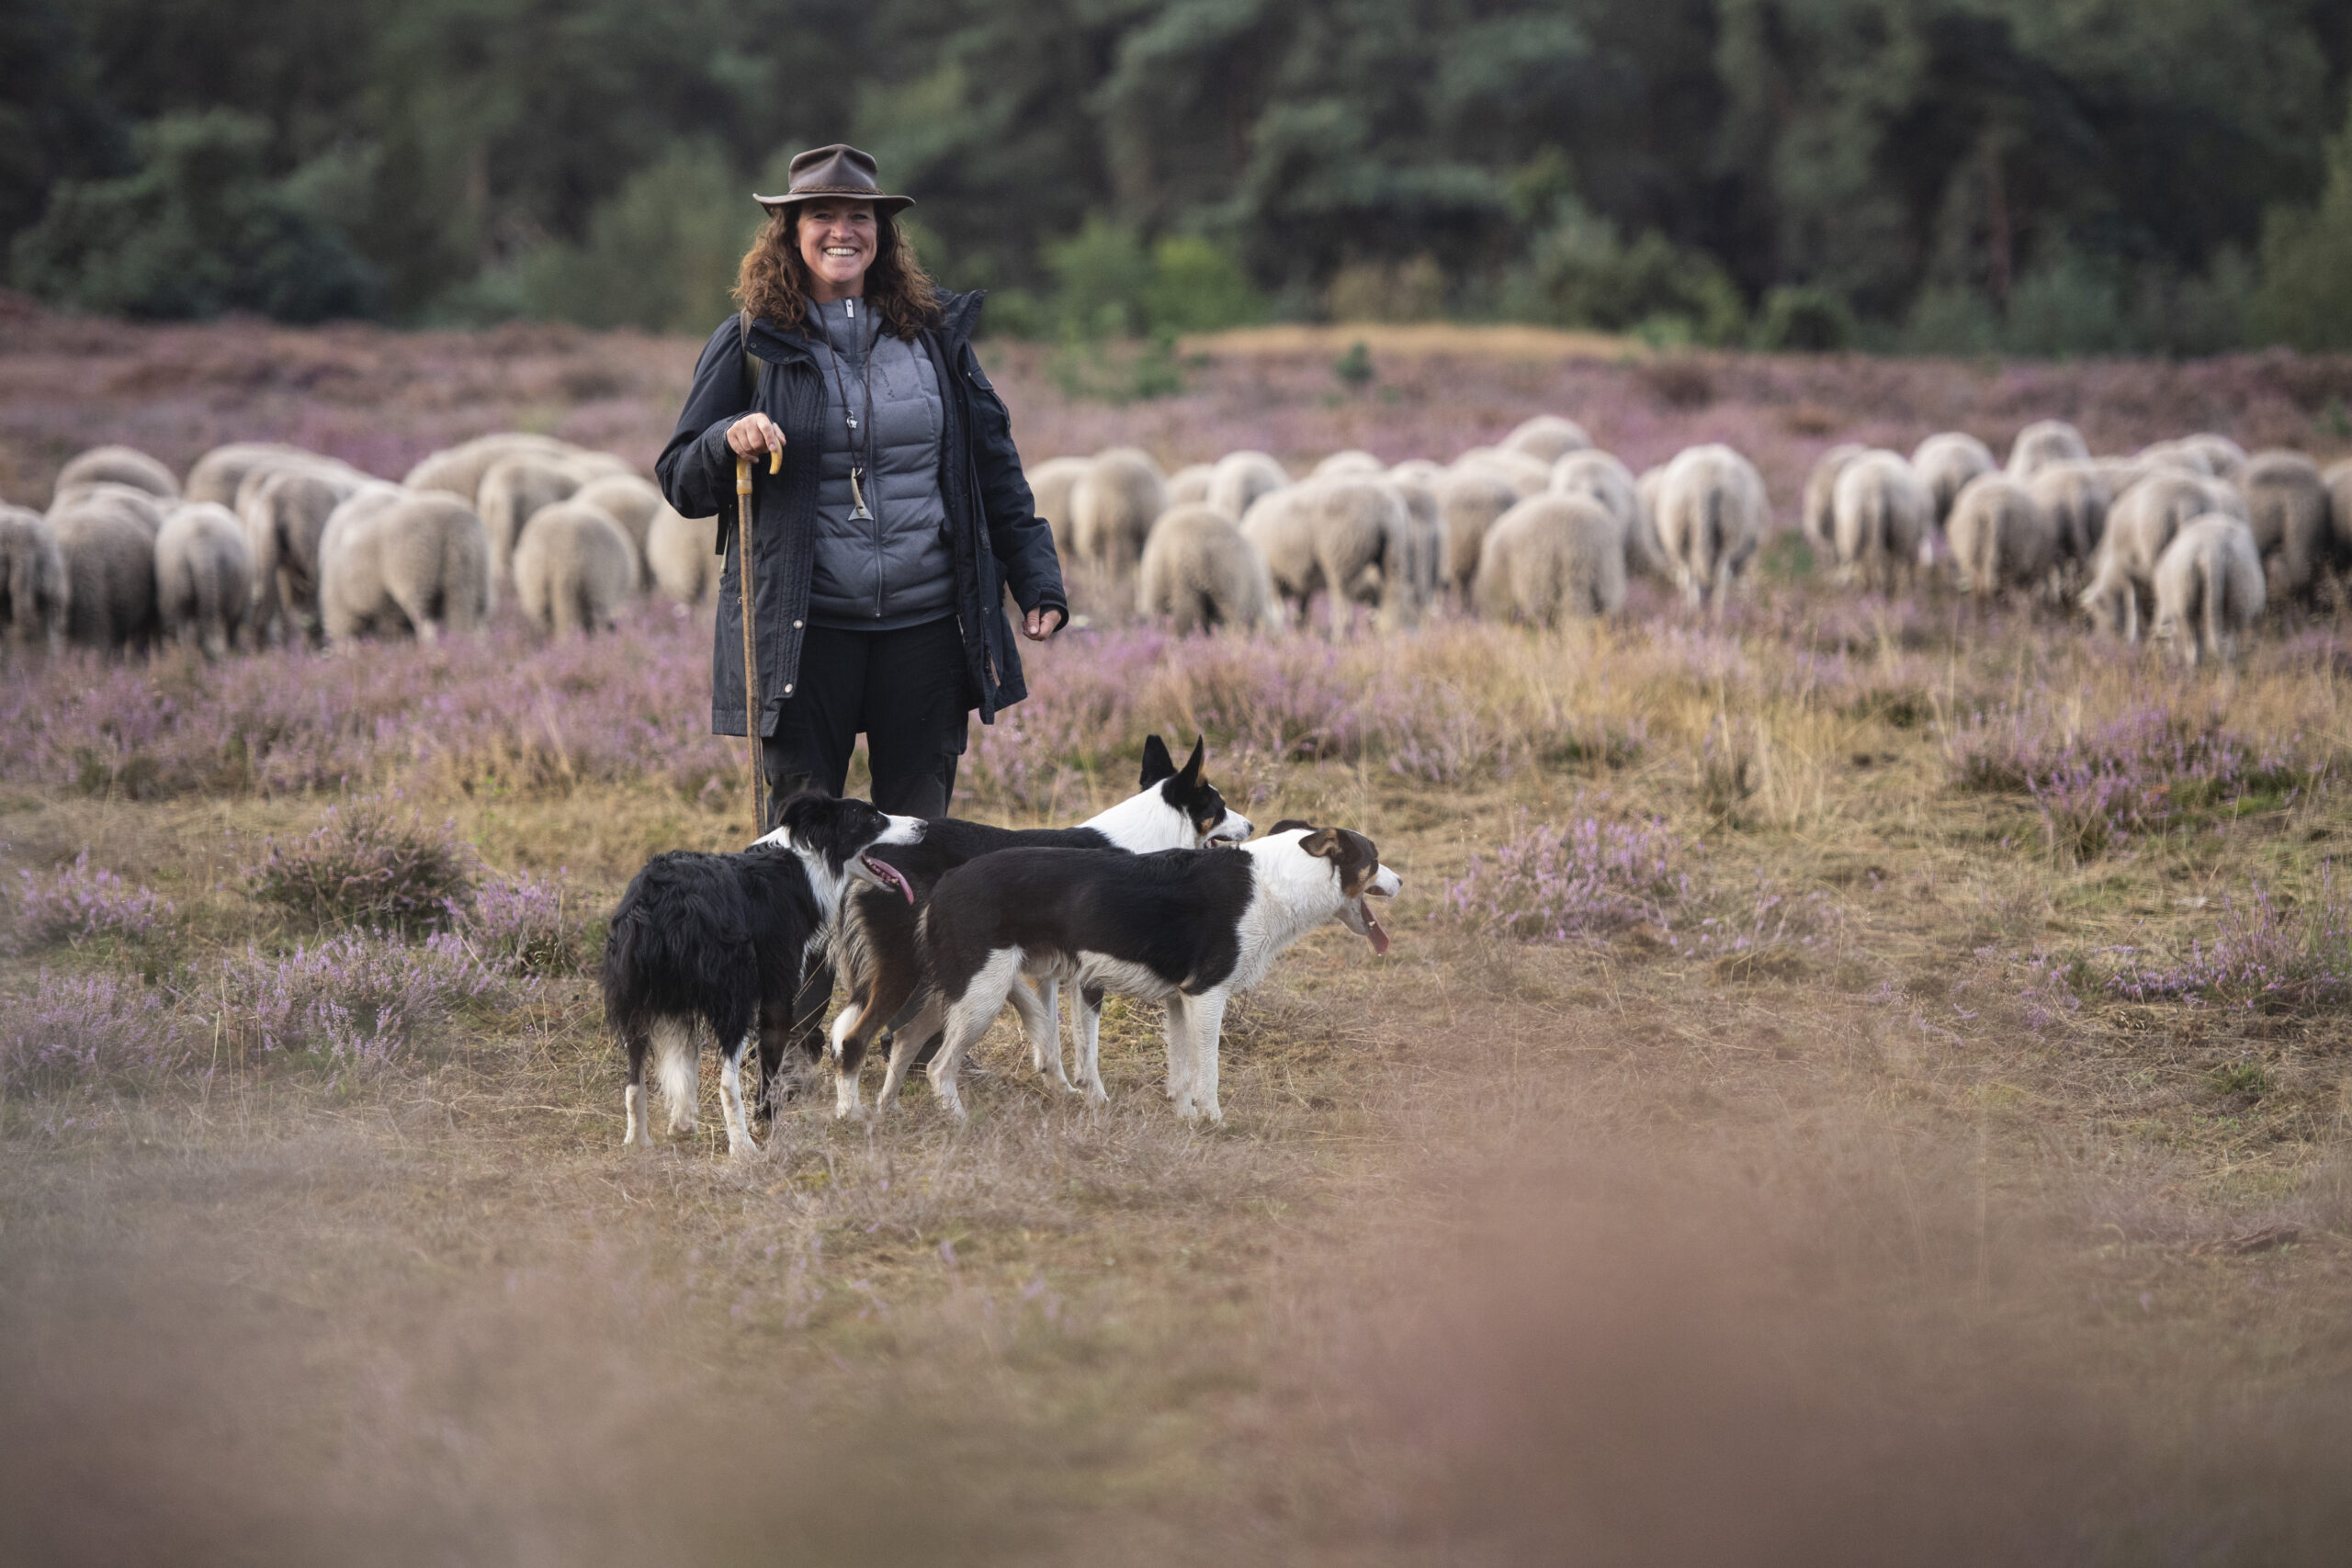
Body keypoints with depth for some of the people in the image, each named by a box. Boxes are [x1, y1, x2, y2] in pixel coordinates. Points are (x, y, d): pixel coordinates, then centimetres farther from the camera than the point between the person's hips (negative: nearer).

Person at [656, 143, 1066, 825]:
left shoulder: (934, 333, 10)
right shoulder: (751, 343, 3)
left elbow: (993, 466, 15)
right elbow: (680, 482, 5)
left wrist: (1037, 581, 9)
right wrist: (729, 442, -17)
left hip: (926, 624, 2)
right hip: (804, 633, -2)